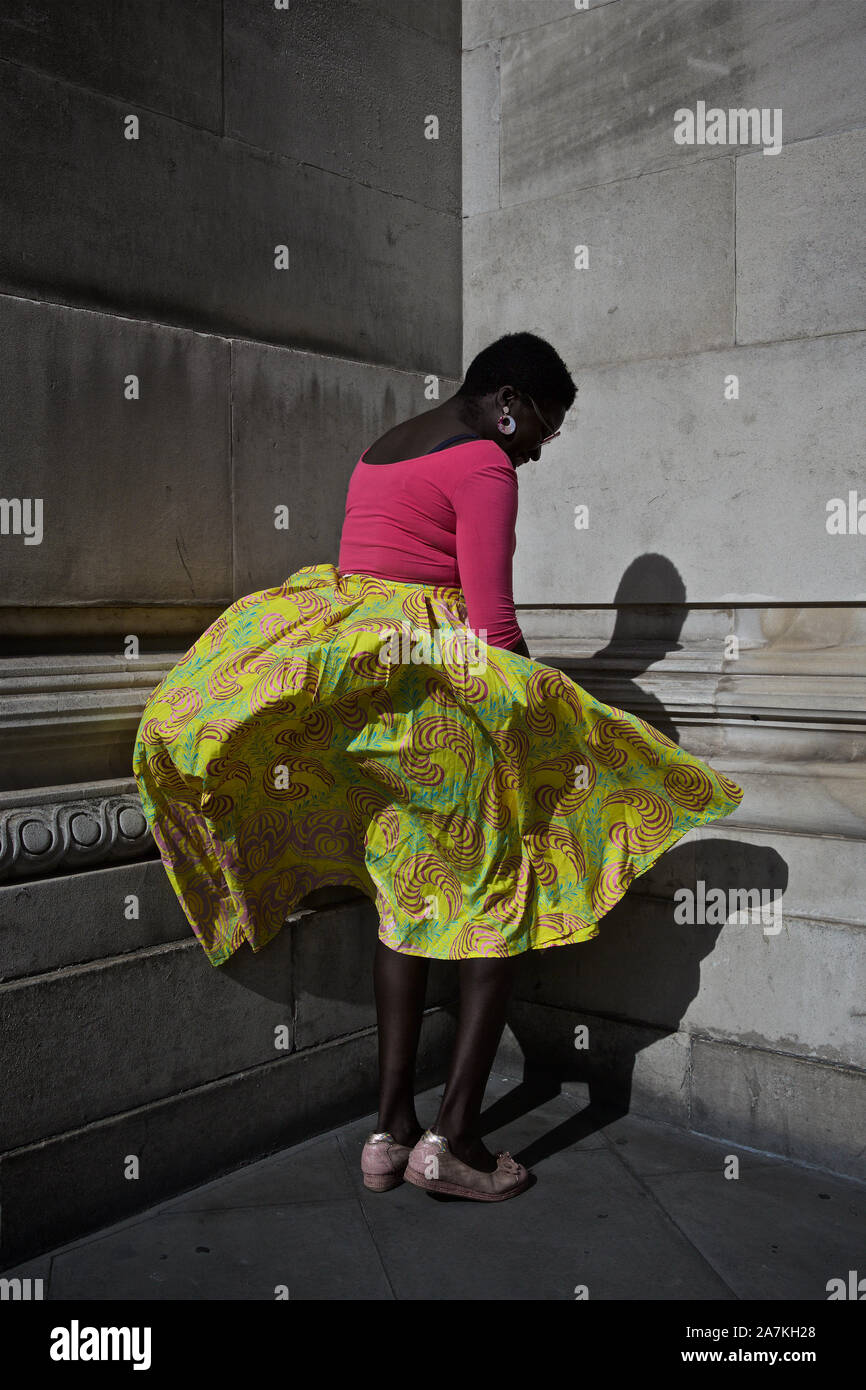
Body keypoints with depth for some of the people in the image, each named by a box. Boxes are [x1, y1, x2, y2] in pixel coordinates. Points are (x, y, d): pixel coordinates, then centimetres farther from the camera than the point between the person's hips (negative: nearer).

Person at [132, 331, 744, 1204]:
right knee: (497, 895, 3)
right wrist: (541, 714, -5)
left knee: (402, 893, 14)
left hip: (345, 681, 8)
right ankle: (454, 1136, 2)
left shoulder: (381, 450, 19)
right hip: (437, 681, -8)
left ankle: (391, 1128, 15)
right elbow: (491, 619, -14)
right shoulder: (483, 467, -8)